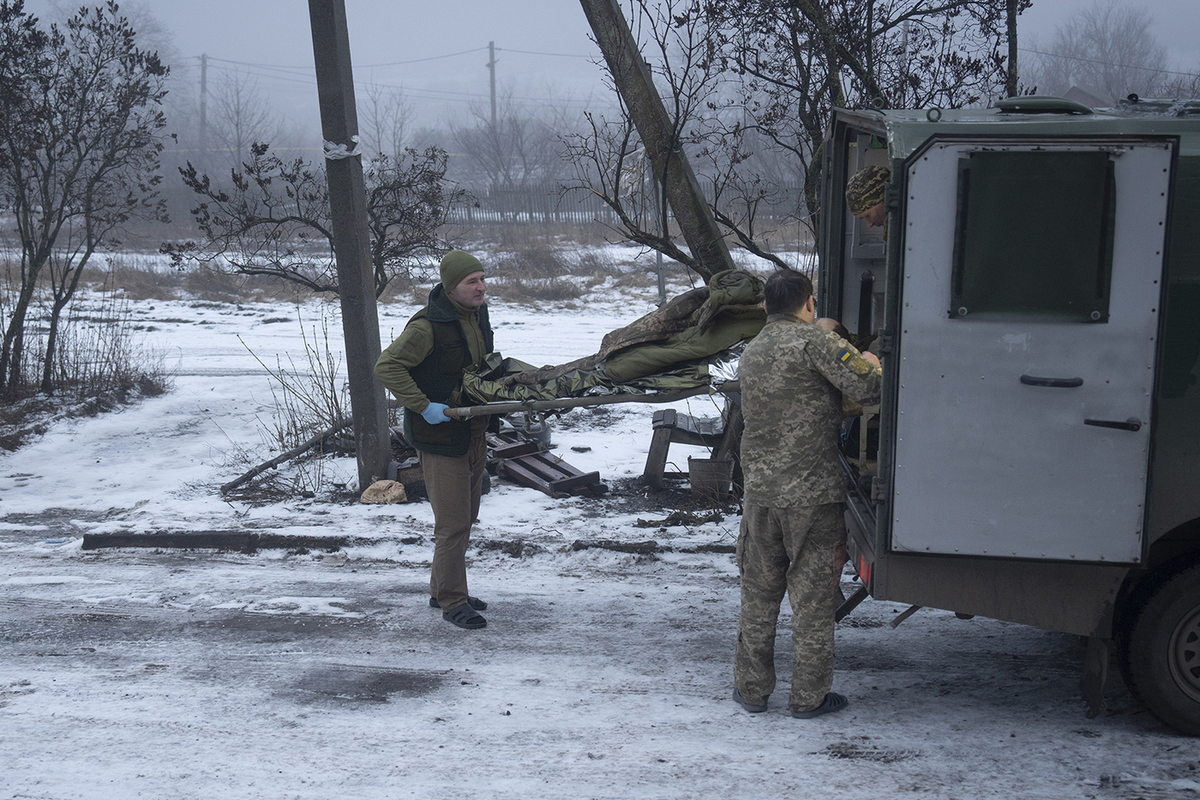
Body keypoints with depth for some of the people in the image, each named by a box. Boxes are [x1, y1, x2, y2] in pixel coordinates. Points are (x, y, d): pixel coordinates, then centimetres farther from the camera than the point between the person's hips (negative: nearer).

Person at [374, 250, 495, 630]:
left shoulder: (478, 314, 6)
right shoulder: (428, 326, -20)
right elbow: (386, 367, -23)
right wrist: (423, 406, -26)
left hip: (473, 432, 9)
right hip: (440, 435, -8)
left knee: (465, 517, 17)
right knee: (452, 522, -7)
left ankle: (442, 589, 31)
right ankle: (451, 602, 4)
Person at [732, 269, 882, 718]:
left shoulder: (750, 354, 14)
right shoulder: (813, 341, -10)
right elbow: (868, 387, -15)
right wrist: (871, 364, 5)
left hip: (761, 491, 6)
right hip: (813, 493, -6)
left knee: (758, 595, 15)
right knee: (812, 596, 4)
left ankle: (751, 688, 23)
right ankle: (809, 696, 12)